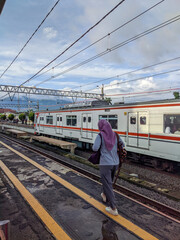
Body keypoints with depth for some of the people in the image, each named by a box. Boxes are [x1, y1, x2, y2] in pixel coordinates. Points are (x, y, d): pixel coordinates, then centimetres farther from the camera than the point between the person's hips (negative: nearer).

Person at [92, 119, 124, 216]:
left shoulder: (100, 136, -11)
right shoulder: (115, 135, 3)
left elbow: (95, 148, -19)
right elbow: (122, 145, 15)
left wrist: (94, 146, 4)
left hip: (105, 163, -6)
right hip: (115, 163, 6)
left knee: (107, 185, 5)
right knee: (109, 180, 27)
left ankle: (113, 209, 8)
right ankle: (105, 196, 48)